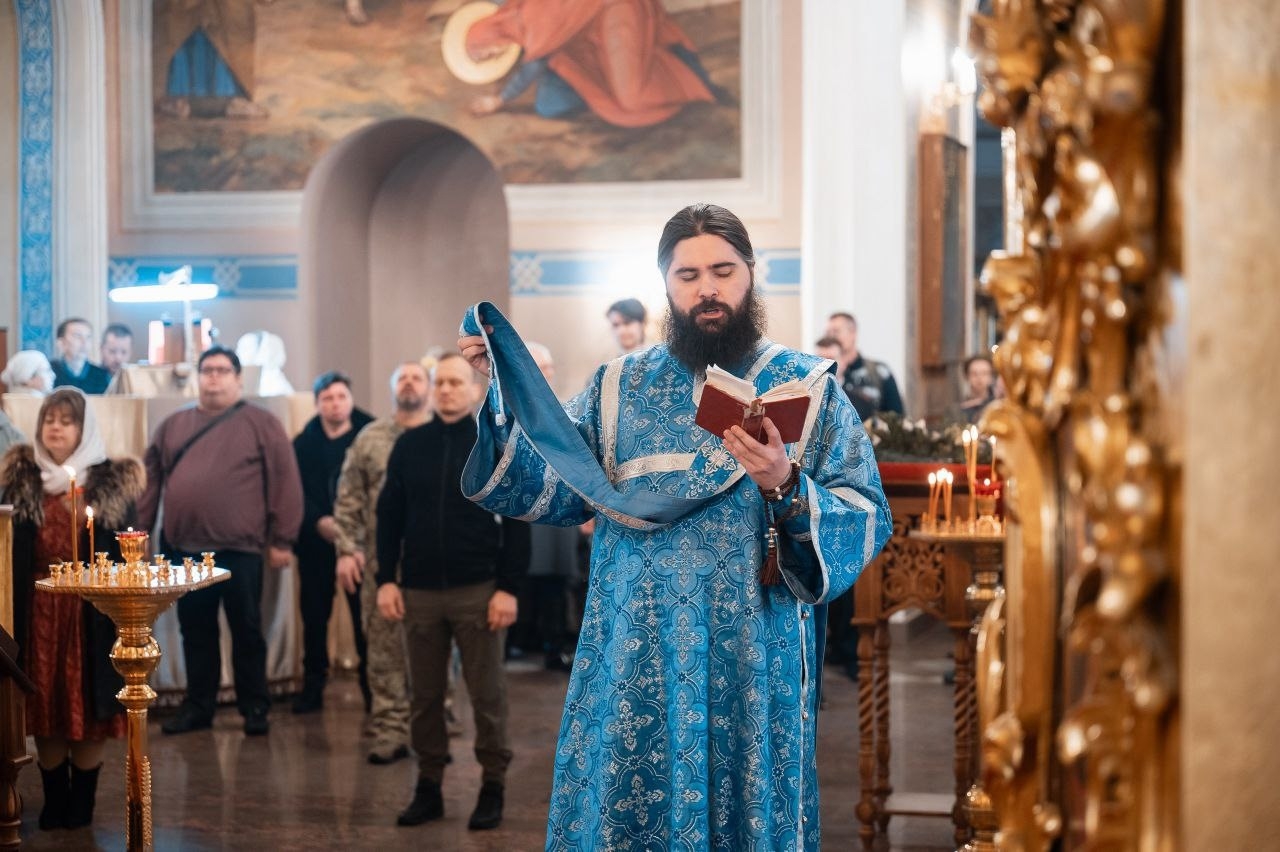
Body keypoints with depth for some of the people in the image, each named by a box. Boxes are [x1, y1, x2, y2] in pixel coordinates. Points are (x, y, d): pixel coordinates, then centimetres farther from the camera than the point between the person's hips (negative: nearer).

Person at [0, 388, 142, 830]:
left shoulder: (113, 482, 0)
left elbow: (125, 550, 1)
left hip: (93, 610, -2)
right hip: (38, 609, 2)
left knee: (89, 708, 2)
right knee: (44, 708, 6)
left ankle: (82, 803, 13)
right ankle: (54, 802, 17)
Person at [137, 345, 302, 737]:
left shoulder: (261, 423, -1)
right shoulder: (172, 425, 13)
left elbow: (285, 481, -4)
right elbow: (151, 481, 13)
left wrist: (282, 540, -8)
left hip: (239, 549, -4)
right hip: (183, 549, 4)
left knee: (246, 631, 5)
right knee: (195, 632, 12)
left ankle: (254, 707, 15)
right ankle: (197, 706, 22)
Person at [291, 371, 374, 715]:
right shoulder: (303, 443, 7)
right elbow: (296, 492, -1)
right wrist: (319, 521, -17)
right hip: (316, 542, 2)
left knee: (365, 615, -2)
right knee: (314, 615, 6)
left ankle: (372, 686, 7)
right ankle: (313, 686, 15)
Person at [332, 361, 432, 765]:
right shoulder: (369, 439, 7)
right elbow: (349, 500, 6)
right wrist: (347, 549, -2)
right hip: (381, 560, 1)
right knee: (384, 648, 2)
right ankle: (390, 732, 7)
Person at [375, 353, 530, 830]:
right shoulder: (409, 446, 7)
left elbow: (516, 521, -4)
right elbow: (389, 516, 10)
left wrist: (509, 588, -10)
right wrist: (386, 580, 1)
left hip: (478, 590, -3)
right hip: (419, 591, 3)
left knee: (486, 694, 3)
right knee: (424, 696, 9)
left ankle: (492, 787, 13)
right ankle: (428, 787, 18)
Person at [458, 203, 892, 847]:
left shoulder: (808, 386, 2)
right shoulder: (620, 384, 9)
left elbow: (869, 519, -4)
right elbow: (555, 492, 3)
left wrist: (786, 488, -21)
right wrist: (499, 397, -7)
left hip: (753, 661, -1)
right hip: (633, 657, 2)